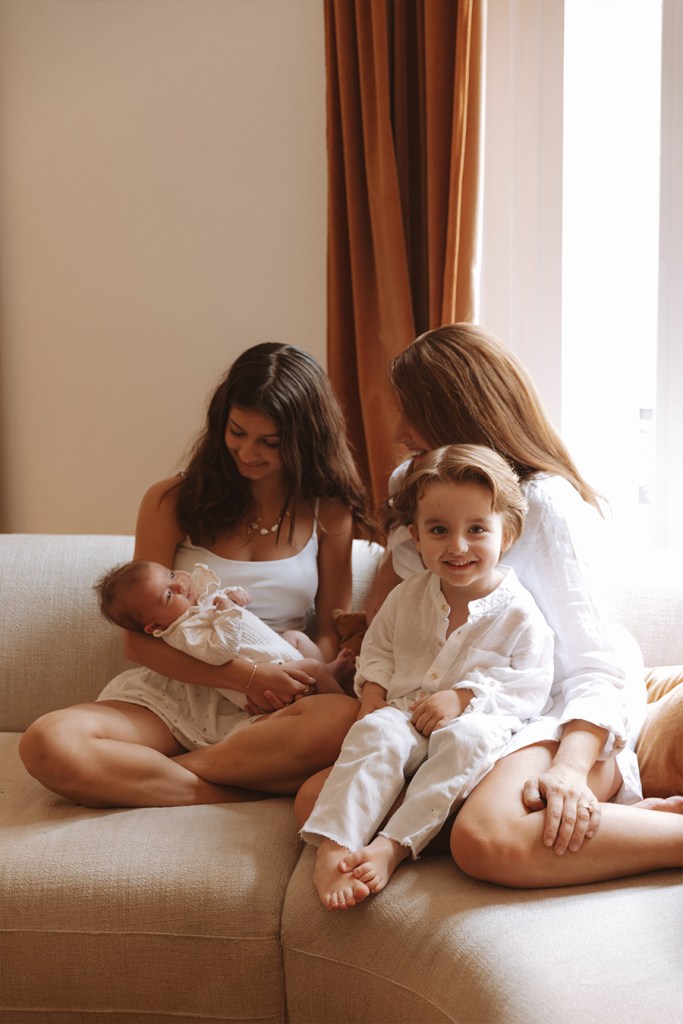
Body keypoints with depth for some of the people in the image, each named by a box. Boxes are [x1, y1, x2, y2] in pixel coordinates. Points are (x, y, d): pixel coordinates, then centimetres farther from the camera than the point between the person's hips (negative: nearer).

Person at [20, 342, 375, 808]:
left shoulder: (329, 512, 6)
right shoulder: (171, 501, 1)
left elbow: (333, 630, 9)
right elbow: (140, 641, -2)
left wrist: (297, 683, -15)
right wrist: (247, 674, -16)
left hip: (267, 713, 1)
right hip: (173, 691, 0)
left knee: (348, 719, -35)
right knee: (48, 743, -29)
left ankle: (142, 773, -20)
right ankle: (254, 789, -24)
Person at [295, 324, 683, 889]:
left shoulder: (544, 503, -11)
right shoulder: (410, 485, 12)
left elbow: (594, 667, -17)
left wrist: (571, 768, -34)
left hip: (556, 717, -8)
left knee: (488, 838, -40)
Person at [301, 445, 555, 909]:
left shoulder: (519, 613, -5)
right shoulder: (408, 596, 8)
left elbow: (531, 689, -7)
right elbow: (378, 647, 22)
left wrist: (464, 697, -18)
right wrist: (373, 688, 1)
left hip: (475, 723, -3)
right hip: (406, 717, 3)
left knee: (467, 738, -37)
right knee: (376, 732, -30)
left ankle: (395, 845, -38)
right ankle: (333, 846, -38)